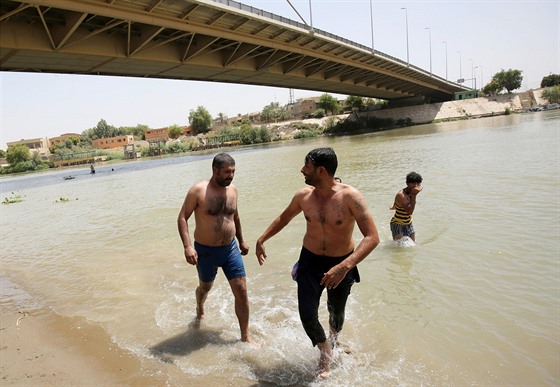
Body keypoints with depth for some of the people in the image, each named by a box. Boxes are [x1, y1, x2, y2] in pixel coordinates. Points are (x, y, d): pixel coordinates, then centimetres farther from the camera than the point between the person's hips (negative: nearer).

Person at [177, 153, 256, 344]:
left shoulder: (233, 189, 0)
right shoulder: (198, 190, -15)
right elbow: (182, 218, -13)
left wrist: (241, 240, 21)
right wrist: (187, 246, -24)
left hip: (230, 249, 3)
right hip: (205, 251, -3)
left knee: (241, 291, -1)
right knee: (205, 287, 20)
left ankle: (245, 336, 14)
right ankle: (200, 309, 56)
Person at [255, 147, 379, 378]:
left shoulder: (350, 196, -24)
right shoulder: (303, 196, -10)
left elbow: (372, 237, -27)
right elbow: (284, 218, 11)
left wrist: (344, 267, -38)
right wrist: (261, 240, 11)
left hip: (341, 264, -2)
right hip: (310, 262, 2)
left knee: (336, 311, 20)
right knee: (307, 314, -4)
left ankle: (334, 339, 57)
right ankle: (325, 353, 27)